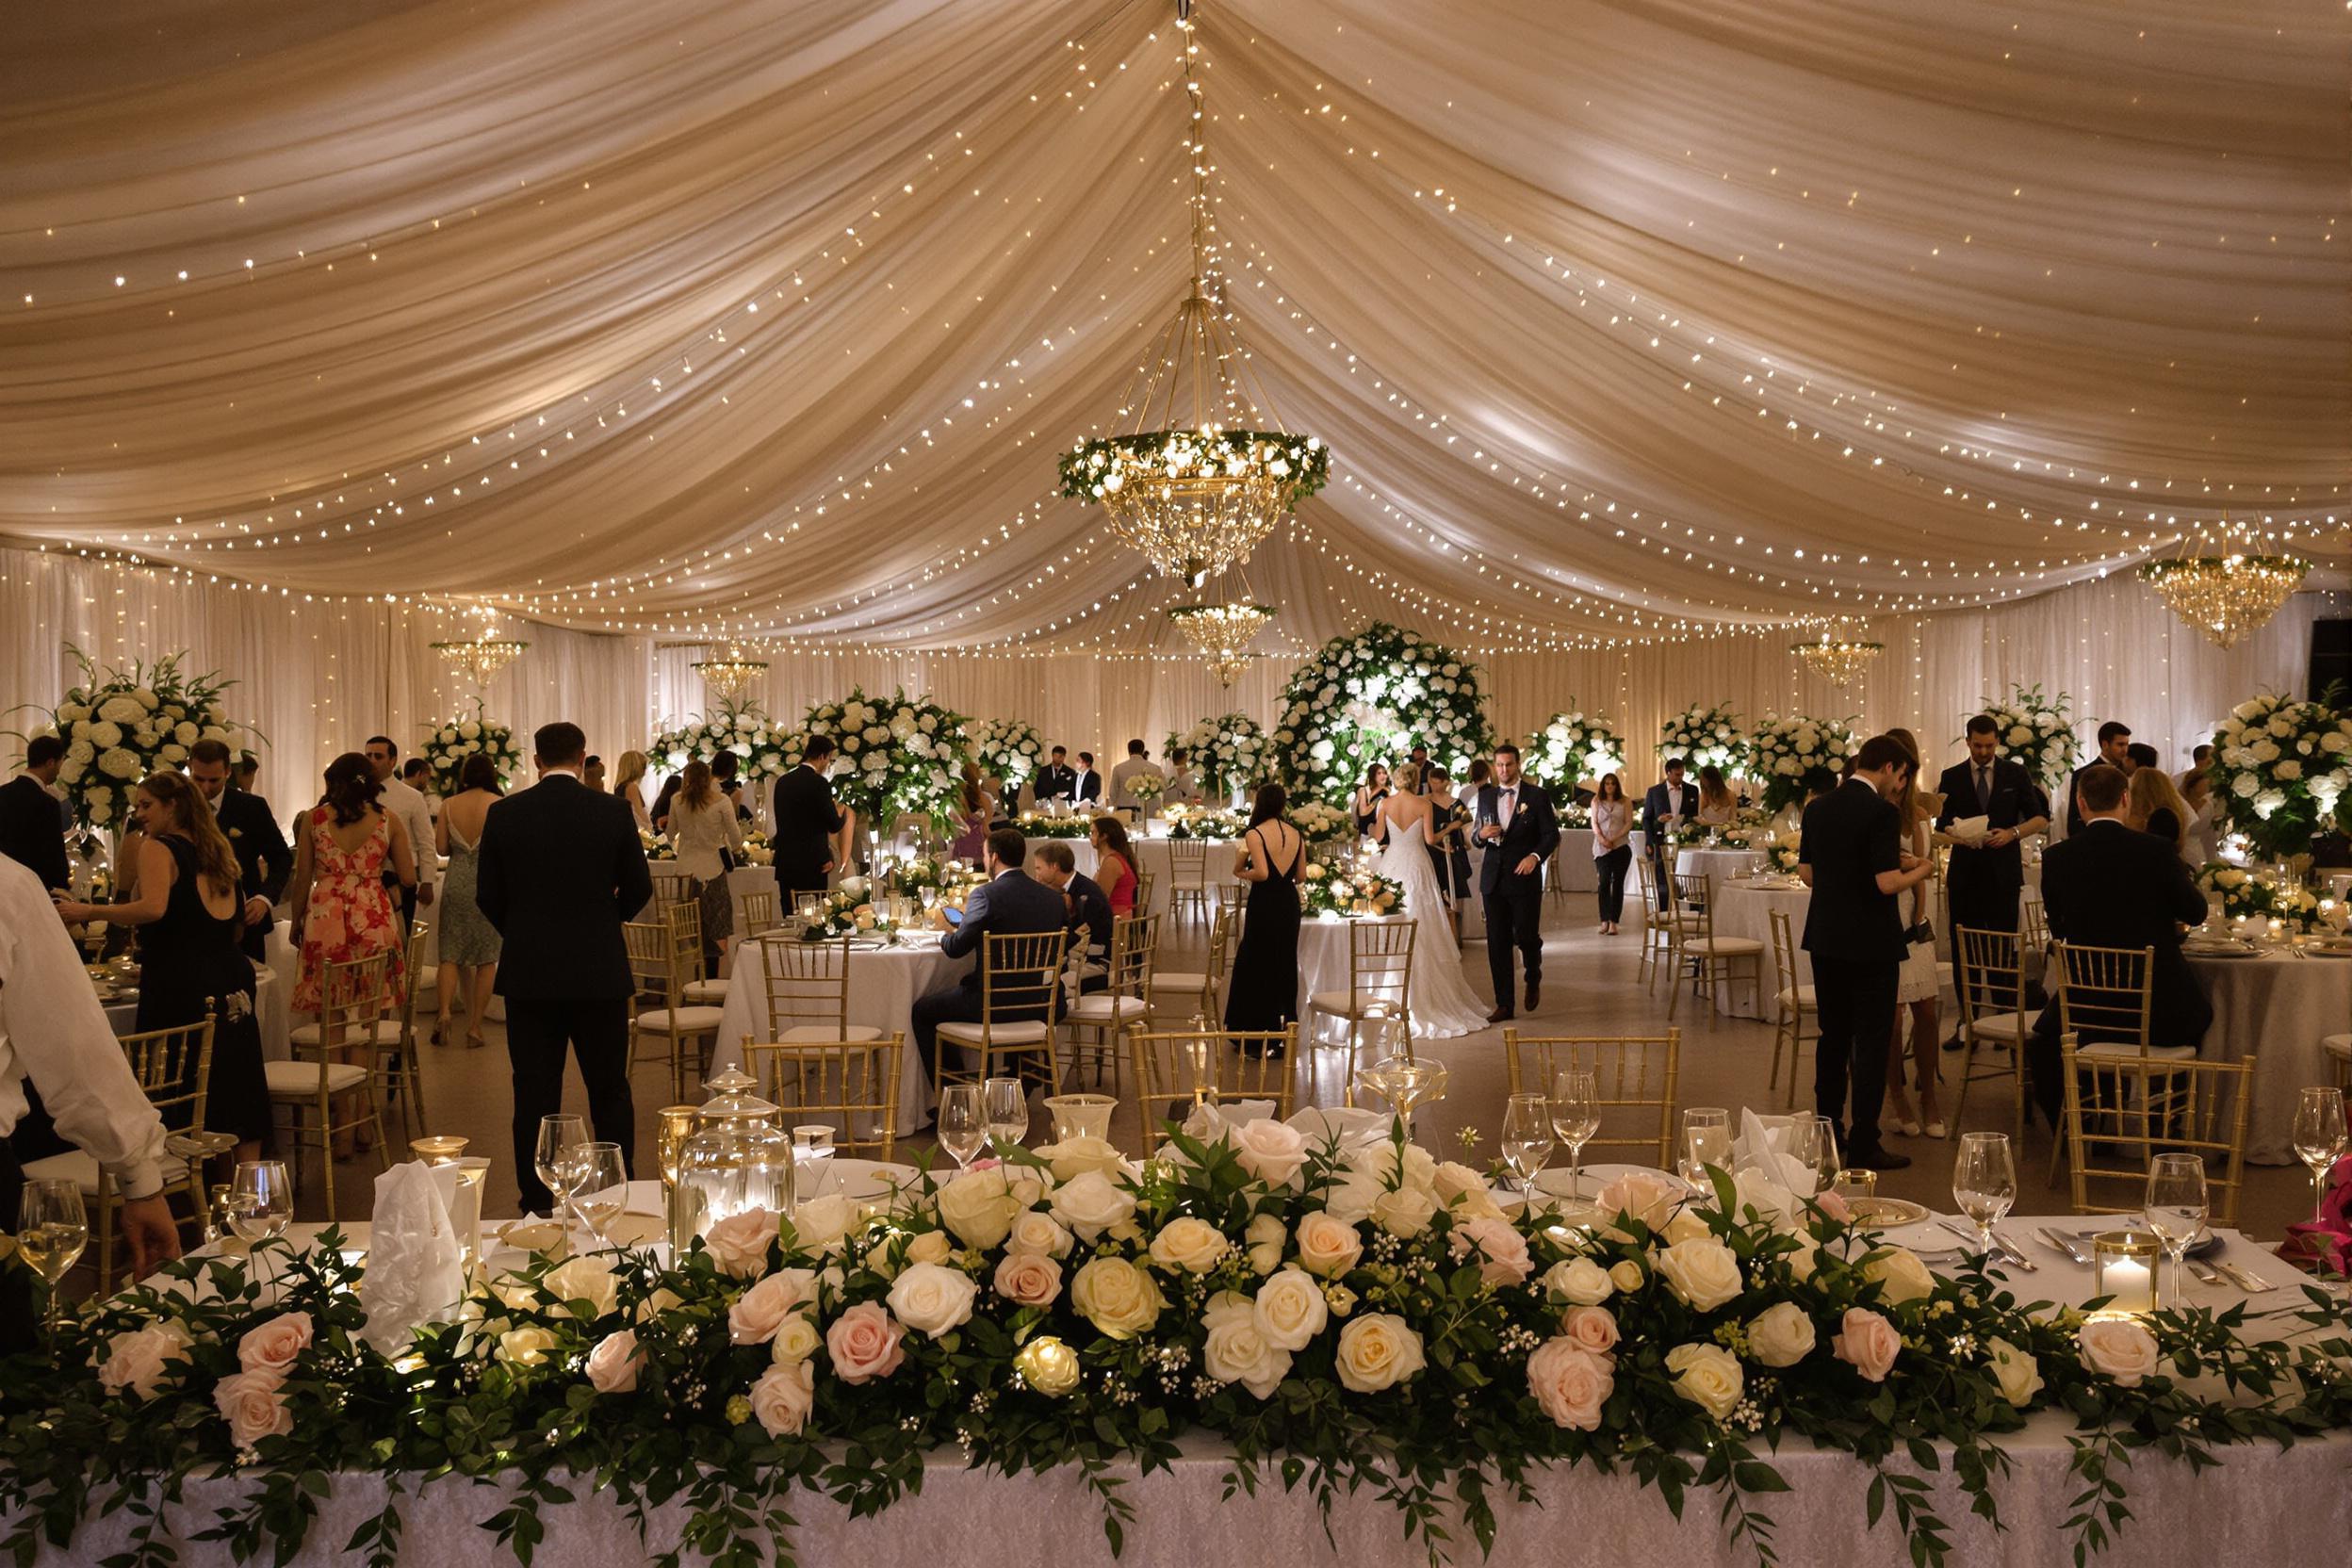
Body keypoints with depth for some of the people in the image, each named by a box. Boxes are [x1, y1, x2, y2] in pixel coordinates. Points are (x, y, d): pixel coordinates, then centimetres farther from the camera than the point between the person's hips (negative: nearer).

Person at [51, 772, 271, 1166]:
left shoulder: (158, 848, -5)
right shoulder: (216, 850, 18)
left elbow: (153, 908, -22)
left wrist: (88, 912, -16)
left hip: (181, 986, -7)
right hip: (232, 980, 8)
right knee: (235, 1084, 12)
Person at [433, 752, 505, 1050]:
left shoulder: (449, 805, 2)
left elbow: (442, 848, 2)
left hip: (456, 883, 3)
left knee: (451, 953, 11)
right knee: (487, 958, 6)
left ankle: (444, 1012, -10)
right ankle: (475, 1028, 6)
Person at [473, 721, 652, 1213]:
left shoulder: (504, 814, -3)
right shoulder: (613, 811, -6)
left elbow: (487, 895, 3)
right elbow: (638, 889, 0)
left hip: (528, 972, 1)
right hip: (599, 970, -1)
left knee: (535, 1095, 8)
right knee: (610, 1092, 9)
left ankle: (537, 1204, 13)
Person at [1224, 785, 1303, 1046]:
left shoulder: (1254, 834, -13)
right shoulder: (1296, 834, 5)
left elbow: (1262, 873, -23)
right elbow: (1300, 876, 8)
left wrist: (1241, 873, -5)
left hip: (1264, 903, -5)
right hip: (1290, 902, 6)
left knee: (1255, 965, 6)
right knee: (1285, 963, 15)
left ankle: (1256, 1029, 9)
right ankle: (1284, 1026, 21)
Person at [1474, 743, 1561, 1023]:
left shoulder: (1537, 796, -1)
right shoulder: (1485, 796, 11)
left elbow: (1552, 834, -3)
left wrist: (1535, 856, -20)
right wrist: (1481, 834, -9)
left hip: (1524, 877, -3)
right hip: (1493, 879, 4)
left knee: (1526, 936, -4)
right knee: (1497, 942, 3)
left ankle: (1533, 980, 30)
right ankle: (1504, 1005, 9)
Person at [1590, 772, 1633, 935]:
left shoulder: (1625, 802, 5)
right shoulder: (1596, 801, 9)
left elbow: (1629, 823, 0)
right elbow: (1594, 823, 4)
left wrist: (1615, 838, -11)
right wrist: (1602, 839, -12)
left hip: (1621, 846, 0)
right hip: (1602, 847, 0)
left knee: (1617, 883, -1)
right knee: (1604, 882, -8)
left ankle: (1613, 922, -2)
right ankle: (1604, 921, -5)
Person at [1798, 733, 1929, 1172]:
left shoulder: (1818, 808, 5)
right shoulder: (1882, 813, -16)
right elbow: (1887, 883, -21)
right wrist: (1918, 872, -1)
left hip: (1825, 938, 7)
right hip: (1870, 942, -7)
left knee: (1833, 1035, 17)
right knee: (1871, 1042, 1)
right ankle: (1863, 1145, 5)